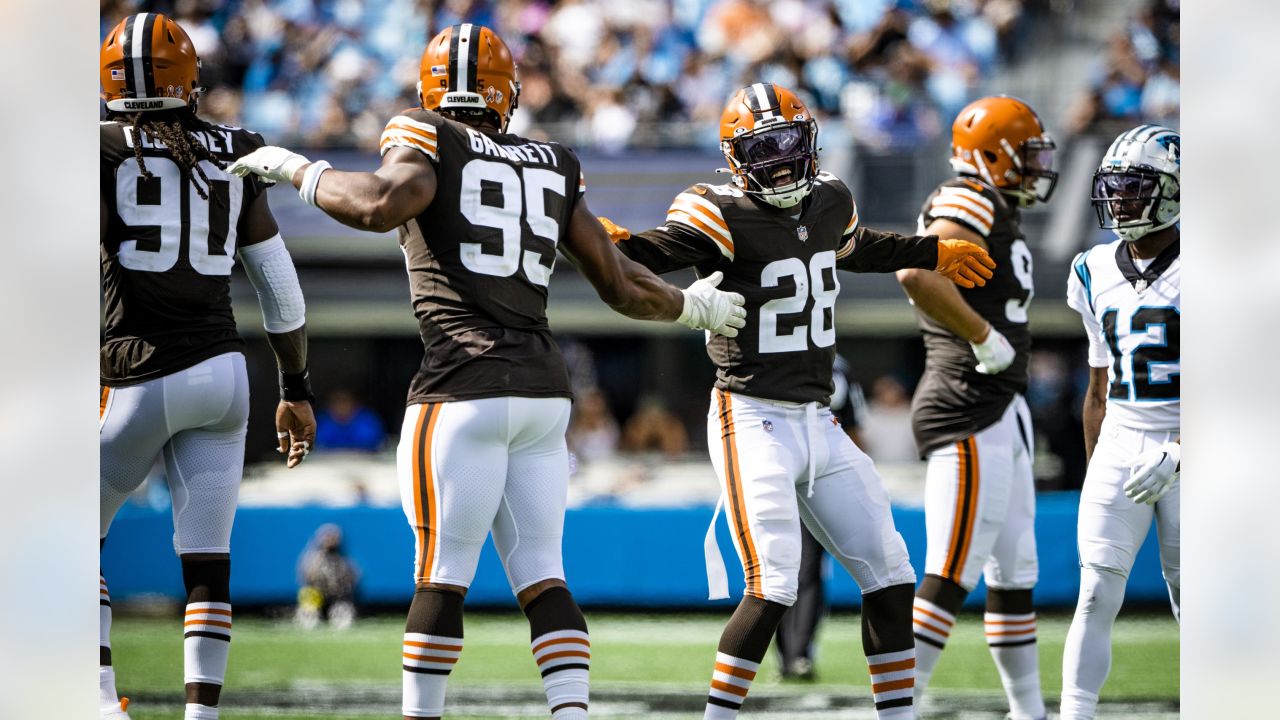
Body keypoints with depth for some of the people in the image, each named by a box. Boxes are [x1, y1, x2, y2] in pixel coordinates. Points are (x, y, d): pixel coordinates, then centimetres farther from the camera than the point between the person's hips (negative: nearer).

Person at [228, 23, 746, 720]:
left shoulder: (427, 142, 1)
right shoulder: (553, 167, 17)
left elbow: (382, 204, -21)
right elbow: (621, 285, 19)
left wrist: (295, 169, -5)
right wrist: (694, 306, 37)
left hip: (465, 388, -5)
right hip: (544, 389, 5)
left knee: (441, 577, -2)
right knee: (541, 576, 7)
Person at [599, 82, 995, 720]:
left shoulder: (829, 202, 8)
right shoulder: (724, 216, -14)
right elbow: (660, 251, -29)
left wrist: (934, 255, 41)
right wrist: (618, 244, -52)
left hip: (818, 423, 8)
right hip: (754, 421, -8)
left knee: (889, 576, 11)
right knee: (773, 588, -18)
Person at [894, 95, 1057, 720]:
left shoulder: (998, 214, 18)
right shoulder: (972, 205, -14)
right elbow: (915, 274, -30)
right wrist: (985, 337, -24)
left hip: (1000, 411, 11)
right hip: (969, 413, -11)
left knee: (1015, 573, 16)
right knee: (952, 576, -12)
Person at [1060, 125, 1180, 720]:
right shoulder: (1096, 273, 9)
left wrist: (1177, 455, -22)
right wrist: (1094, 472, 17)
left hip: (1189, 448, -4)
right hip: (1119, 445, 4)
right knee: (1097, 594, -6)